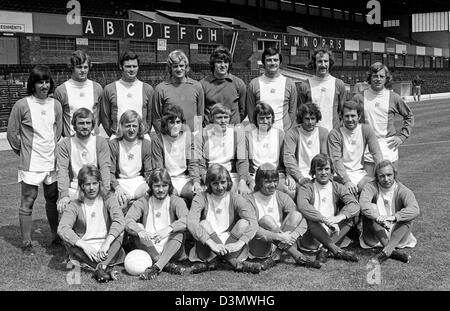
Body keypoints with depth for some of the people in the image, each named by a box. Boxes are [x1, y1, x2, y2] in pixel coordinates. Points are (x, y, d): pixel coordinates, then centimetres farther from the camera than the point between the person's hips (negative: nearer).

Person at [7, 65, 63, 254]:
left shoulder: (55, 105, 5)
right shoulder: (22, 105, -9)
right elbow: (12, 133, -3)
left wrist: (54, 152, 12)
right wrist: (23, 152, 4)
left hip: (52, 162, 4)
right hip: (30, 164, -4)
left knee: (53, 200, 14)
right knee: (27, 203, 2)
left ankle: (56, 236, 27)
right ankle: (26, 243, 11)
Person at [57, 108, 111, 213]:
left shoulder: (100, 142, 5)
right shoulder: (65, 144, 3)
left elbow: (105, 168, -4)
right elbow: (62, 170, -7)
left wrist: (106, 192, -20)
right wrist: (64, 195, -22)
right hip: (73, 188, 0)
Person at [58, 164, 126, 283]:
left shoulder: (108, 200, 3)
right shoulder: (75, 205, 2)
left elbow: (119, 221, -16)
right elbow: (62, 228, -14)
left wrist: (107, 243, -31)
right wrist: (84, 245, -27)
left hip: (106, 251, 0)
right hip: (85, 251, 0)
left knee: (119, 232, -24)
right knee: (67, 239, -27)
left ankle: (102, 266, -44)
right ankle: (107, 268, -37)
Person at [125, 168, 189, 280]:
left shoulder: (176, 201, 1)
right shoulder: (142, 202, 4)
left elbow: (186, 219, -20)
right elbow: (128, 220, -14)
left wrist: (169, 229, -40)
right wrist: (140, 231, -37)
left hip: (170, 250, -1)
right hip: (149, 250, 1)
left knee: (179, 231, -25)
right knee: (136, 228, -20)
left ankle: (156, 267, -41)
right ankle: (166, 264, -33)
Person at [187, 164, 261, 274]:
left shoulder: (235, 199, -3)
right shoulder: (201, 198, -5)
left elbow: (253, 223, -17)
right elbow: (191, 223, -23)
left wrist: (240, 242, -34)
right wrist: (211, 243, -36)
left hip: (230, 246, 1)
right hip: (207, 249, -1)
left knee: (243, 223, -19)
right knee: (203, 224, -25)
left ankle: (210, 262, -26)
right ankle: (235, 262, -30)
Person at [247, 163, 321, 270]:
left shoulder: (282, 197, 1)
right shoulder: (251, 201, -11)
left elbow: (302, 222, -8)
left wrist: (292, 237, -29)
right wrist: (278, 237, -33)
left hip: (282, 243, 4)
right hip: (259, 249, -4)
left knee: (296, 215, -14)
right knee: (265, 220, -30)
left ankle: (275, 256, -24)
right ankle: (298, 257, -28)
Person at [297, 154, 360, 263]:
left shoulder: (337, 188, 8)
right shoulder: (306, 188, -1)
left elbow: (354, 204, -10)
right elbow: (302, 206, -24)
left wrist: (339, 217, -30)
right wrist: (325, 220, -36)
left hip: (333, 235, 3)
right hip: (312, 240, -3)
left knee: (353, 214, -14)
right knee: (307, 217, -30)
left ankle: (325, 250, -26)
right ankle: (338, 251, -33)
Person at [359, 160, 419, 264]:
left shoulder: (403, 190, -7)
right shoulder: (371, 187, -6)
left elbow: (415, 209, -27)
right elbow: (363, 204, -28)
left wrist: (394, 217, -41)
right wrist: (378, 218, -44)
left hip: (396, 235, 0)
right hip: (375, 238, 0)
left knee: (408, 216, -22)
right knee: (371, 208, -22)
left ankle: (385, 252, -38)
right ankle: (392, 251, -35)